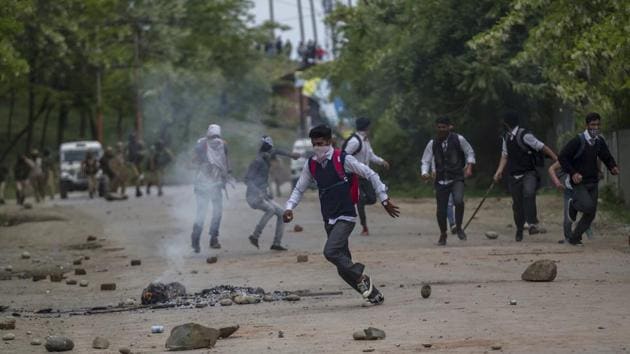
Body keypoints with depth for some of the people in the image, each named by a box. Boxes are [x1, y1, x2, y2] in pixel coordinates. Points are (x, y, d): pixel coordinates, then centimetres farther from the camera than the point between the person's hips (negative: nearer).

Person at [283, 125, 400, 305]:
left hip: (345, 217, -6)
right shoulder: (311, 165, 8)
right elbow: (299, 189, 18)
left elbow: (370, 175, -4)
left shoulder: (343, 159, -8)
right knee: (343, 267, 3)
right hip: (329, 220, 6)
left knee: (330, 252, -25)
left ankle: (361, 276, -8)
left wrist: (384, 200, -5)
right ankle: (373, 295, 13)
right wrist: (289, 207, 1)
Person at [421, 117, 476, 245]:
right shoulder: (432, 144, 2)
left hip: (456, 178, -3)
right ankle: (443, 234, 28)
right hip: (441, 180, 3)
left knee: (458, 201, -28)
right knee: (441, 210, 2)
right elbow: (426, 161, 6)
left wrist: (469, 167, -6)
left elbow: (470, 153, 8)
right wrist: (424, 173, -14)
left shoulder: (458, 139, -4)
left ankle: (458, 228, -4)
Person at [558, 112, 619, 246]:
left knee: (591, 214, 4)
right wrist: (573, 173, -21)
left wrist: (613, 167, -6)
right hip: (579, 182, -6)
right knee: (588, 206, -26)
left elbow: (607, 157, 16)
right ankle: (573, 204, 8)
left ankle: (574, 238, 20)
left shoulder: (600, 141, 3)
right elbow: (562, 157, -12)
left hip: (593, 182, 6)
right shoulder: (578, 141, -15)